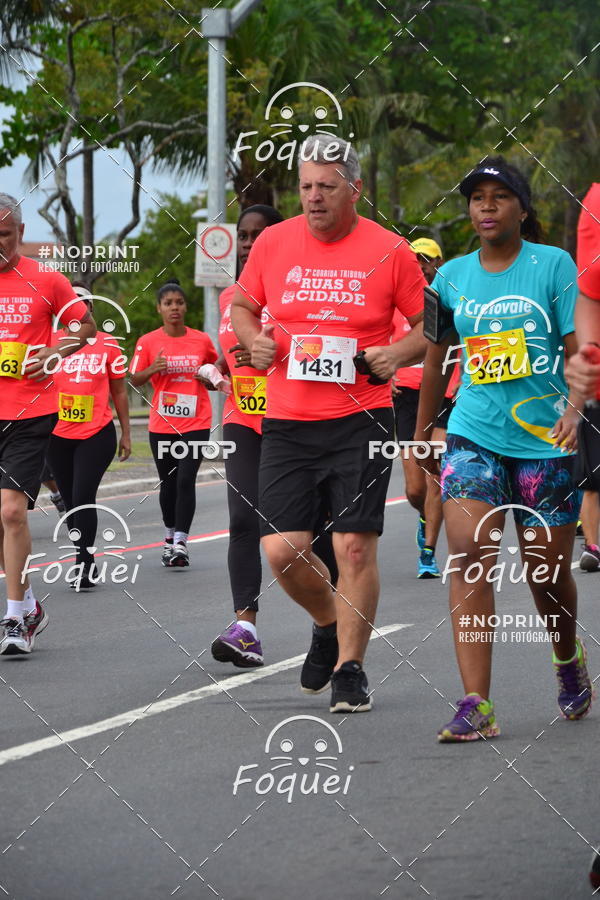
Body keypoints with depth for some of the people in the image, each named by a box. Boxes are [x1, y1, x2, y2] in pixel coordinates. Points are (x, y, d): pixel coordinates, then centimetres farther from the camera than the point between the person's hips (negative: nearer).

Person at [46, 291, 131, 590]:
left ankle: (84, 564, -11)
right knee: (71, 501, 8)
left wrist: (126, 434, 9)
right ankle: (86, 564, 20)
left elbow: (119, 392, 9)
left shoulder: (107, 344, 2)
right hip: (58, 436, 3)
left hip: (97, 434, -3)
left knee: (83, 497, -15)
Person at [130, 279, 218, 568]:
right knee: (168, 483, 10)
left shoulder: (202, 341, 3)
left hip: (196, 423, -1)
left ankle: (181, 542, -14)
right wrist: (152, 369, -17)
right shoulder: (148, 342, 0)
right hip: (162, 424, 1)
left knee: (186, 480, -13)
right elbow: (134, 380, 2)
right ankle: (170, 536, 28)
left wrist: (209, 379, -5)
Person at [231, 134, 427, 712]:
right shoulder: (273, 243, 5)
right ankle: (328, 623, 27)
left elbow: (429, 324, 7)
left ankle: (349, 667, 10)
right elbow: (242, 305, 20)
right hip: (286, 421, 2)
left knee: (355, 547, -6)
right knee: (282, 549, -4)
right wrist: (253, 339, 0)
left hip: (361, 420, -2)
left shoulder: (388, 251, -2)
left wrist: (397, 354, -11)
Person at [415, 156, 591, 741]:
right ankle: (475, 707, -20)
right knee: (469, 559, -16)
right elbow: (437, 361, 18)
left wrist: (574, 408, -23)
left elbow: (579, 349, -6)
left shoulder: (553, 265, -3)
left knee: (547, 572, 6)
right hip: (473, 436, 2)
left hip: (544, 440, -2)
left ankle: (568, 658, 40)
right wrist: (421, 435, 21)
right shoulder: (452, 277, 7)